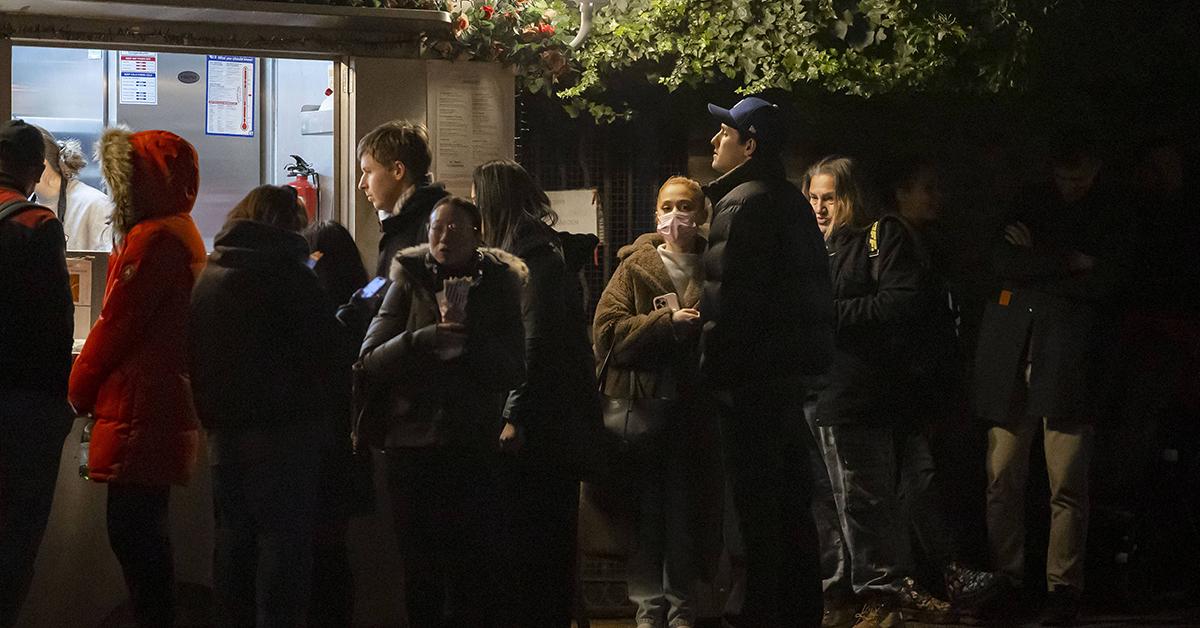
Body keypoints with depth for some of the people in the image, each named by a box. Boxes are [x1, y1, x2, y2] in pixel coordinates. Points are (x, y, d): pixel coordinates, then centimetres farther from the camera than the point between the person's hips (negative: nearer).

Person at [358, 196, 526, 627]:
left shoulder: (498, 287, 8)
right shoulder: (409, 284, 8)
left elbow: (513, 370, -1)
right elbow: (371, 361, -2)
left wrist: (468, 341, -15)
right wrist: (425, 339, -16)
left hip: (477, 447, 0)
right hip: (414, 446, 1)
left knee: (476, 570, -4)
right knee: (420, 571, 3)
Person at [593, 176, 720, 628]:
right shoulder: (635, 267, 3)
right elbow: (606, 333, -7)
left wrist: (705, 327, -11)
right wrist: (667, 321, -16)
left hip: (693, 407, 1)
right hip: (642, 401, -1)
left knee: (685, 510, 5)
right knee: (646, 510, 2)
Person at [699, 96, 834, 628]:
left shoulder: (741, 205, -14)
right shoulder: (791, 201, 16)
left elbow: (729, 297, -21)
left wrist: (712, 366, -16)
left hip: (753, 369, -10)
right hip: (792, 365, 10)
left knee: (756, 497, -5)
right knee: (789, 493, 15)